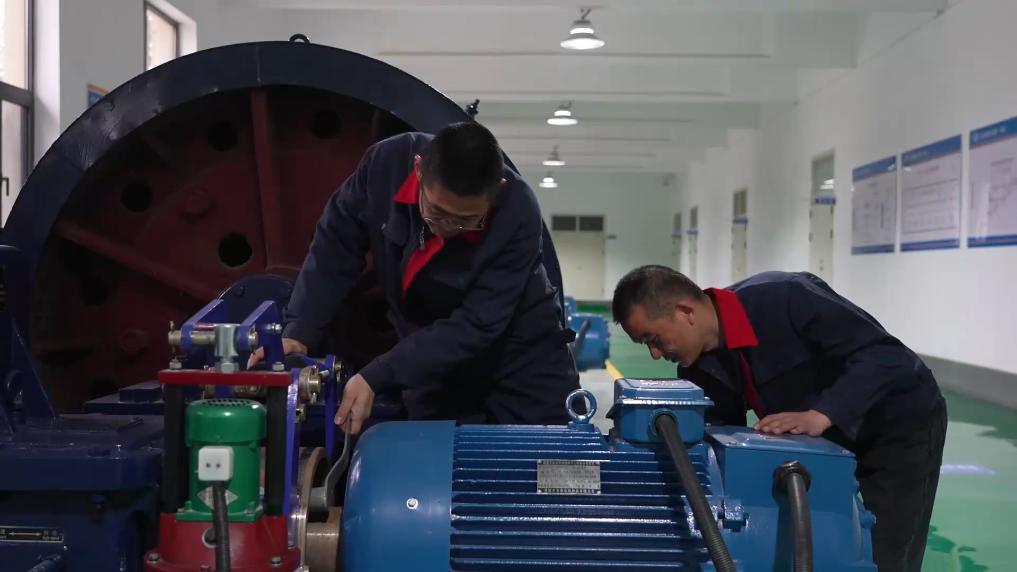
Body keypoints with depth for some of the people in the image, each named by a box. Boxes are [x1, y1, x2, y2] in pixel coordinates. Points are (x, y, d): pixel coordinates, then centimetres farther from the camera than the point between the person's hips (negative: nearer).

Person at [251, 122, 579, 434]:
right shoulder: (387, 163, -23)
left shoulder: (518, 216, -31)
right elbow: (335, 247, -10)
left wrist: (376, 378, -34)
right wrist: (297, 333, -18)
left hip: (520, 354, -2)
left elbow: (473, 327, -31)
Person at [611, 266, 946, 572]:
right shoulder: (698, 366, -10)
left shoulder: (785, 297, -33)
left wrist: (819, 416, -43)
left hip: (900, 425, -7)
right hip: (833, 437, 7)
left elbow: (886, 355, -33)